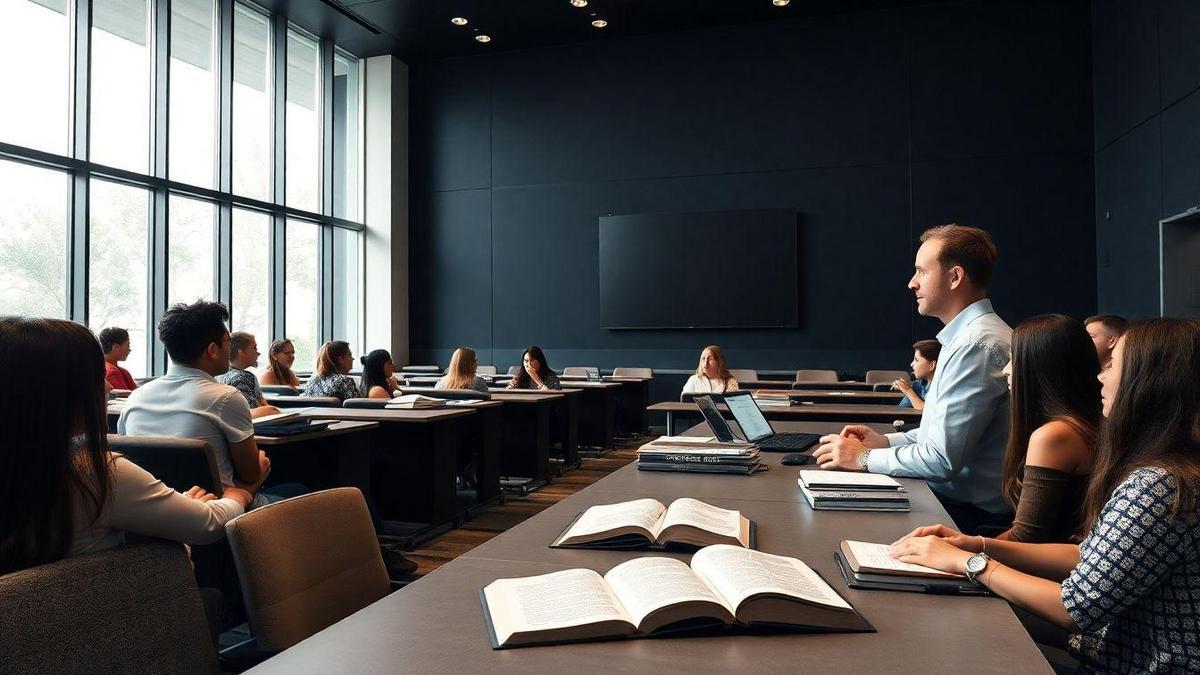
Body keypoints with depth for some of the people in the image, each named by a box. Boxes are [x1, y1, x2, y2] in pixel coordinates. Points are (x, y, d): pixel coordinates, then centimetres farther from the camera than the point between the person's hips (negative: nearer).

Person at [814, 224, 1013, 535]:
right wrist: (885, 441, 8)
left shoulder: (978, 344, -22)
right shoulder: (970, 336, 12)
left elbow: (943, 459, -24)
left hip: (967, 515, -9)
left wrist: (863, 458, -12)